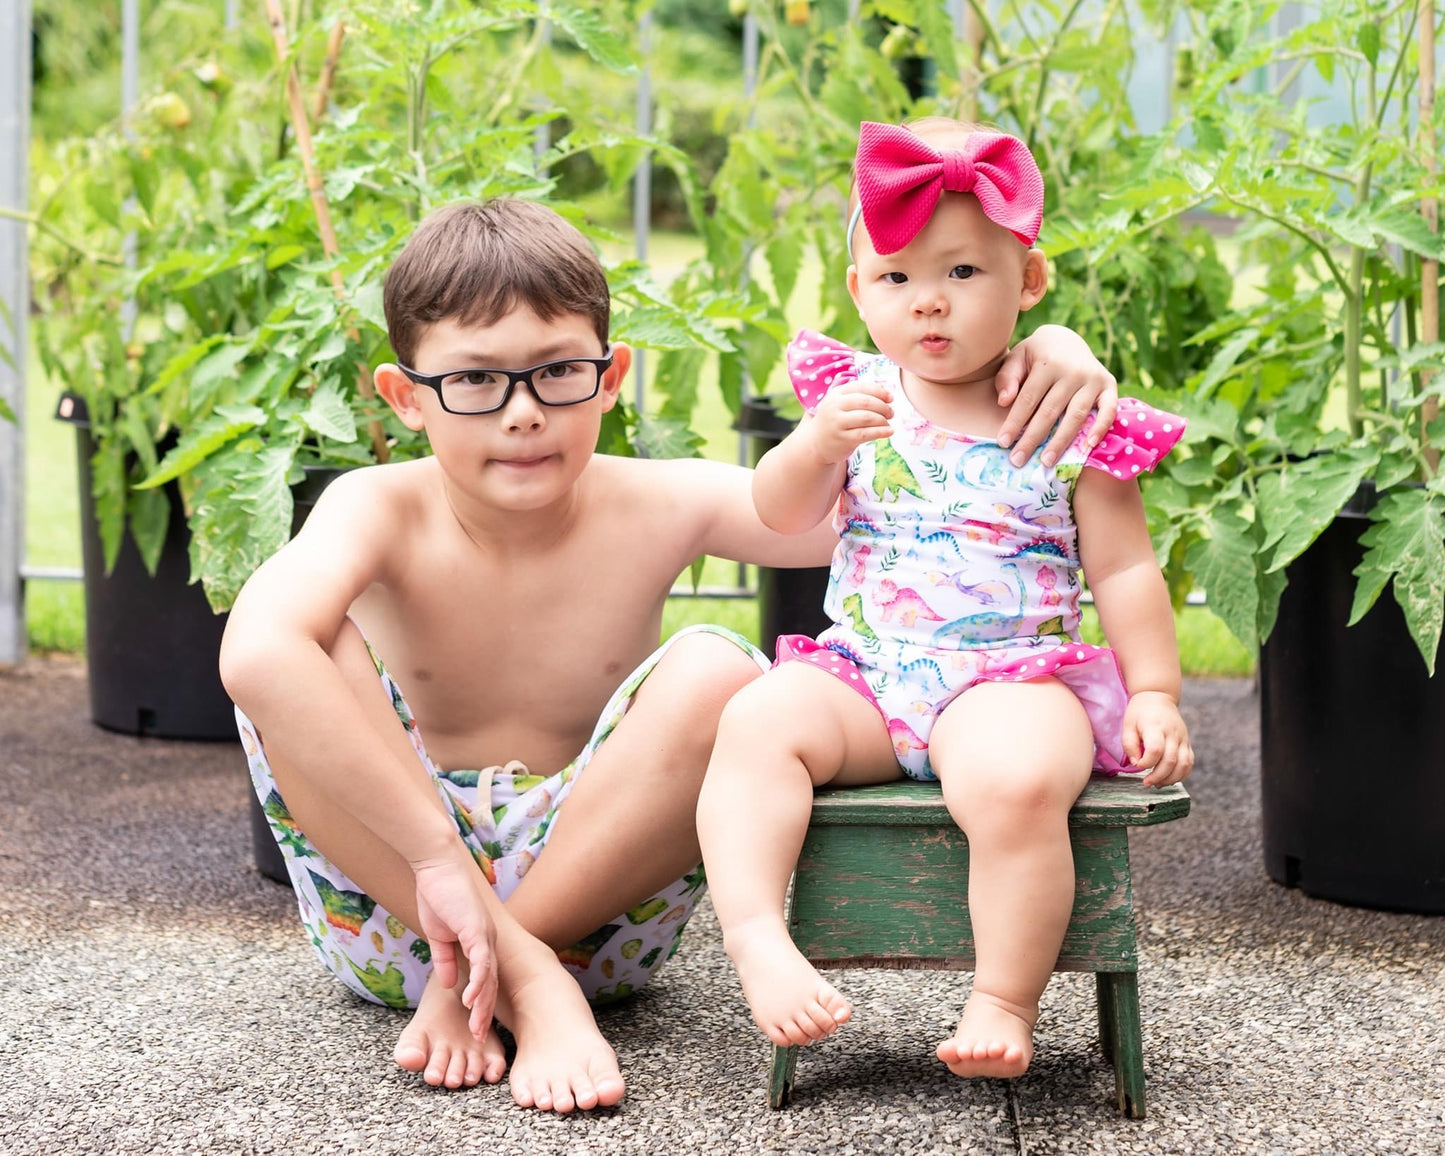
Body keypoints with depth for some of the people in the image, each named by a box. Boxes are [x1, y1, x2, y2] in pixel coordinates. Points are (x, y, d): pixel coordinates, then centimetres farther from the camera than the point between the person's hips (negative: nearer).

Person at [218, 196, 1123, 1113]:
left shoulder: (660, 510, -5)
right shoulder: (381, 513, -13)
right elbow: (256, 652, -36)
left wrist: (1041, 365, -31)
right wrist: (438, 863, -43)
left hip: (592, 899, 1)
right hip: (391, 890, -1)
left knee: (717, 671, -24)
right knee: (305, 644, -26)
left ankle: (464, 991, -18)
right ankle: (528, 986, -25)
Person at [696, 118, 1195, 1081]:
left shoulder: (1070, 421, 3)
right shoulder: (858, 395, 8)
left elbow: (1124, 571, 6)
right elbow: (783, 518, -1)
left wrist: (1155, 694, -1)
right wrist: (816, 443, -20)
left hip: (1013, 680, -3)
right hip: (863, 675, 3)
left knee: (1018, 780, -34)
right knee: (757, 721, -24)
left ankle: (1005, 1004, -21)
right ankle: (755, 933, -30)